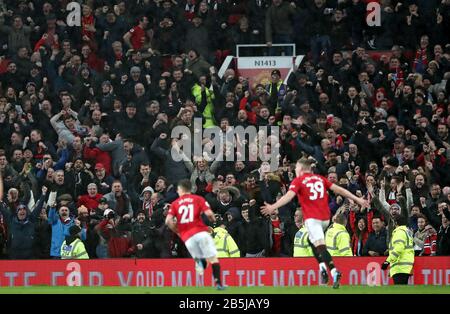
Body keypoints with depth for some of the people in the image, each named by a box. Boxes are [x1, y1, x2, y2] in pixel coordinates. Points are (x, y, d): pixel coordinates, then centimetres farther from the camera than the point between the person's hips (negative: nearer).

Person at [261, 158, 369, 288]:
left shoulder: (298, 181, 1)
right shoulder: (320, 178, 15)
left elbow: (289, 196, -14)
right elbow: (338, 189, 12)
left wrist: (273, 207, -22)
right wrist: (357, 199, 15)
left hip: (312, 218, -6)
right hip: (325, 218, 6)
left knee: (320, 246, -13)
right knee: (312, 240, 25)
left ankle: (334, 271, -32)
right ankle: (323, 267, 7)